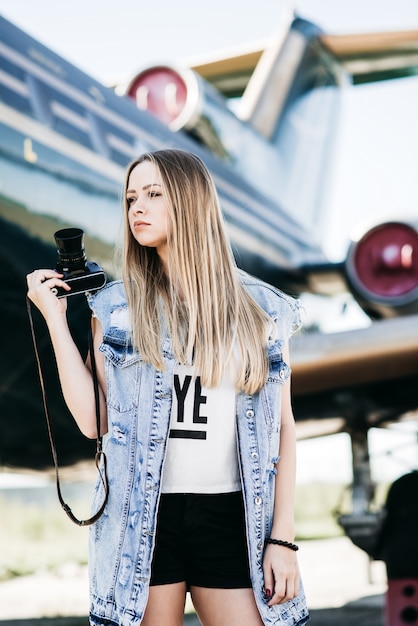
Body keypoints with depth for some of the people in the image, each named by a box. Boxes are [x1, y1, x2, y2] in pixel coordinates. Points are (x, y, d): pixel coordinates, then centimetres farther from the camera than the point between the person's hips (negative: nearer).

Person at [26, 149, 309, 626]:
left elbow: (284, 427, 4)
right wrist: (54, 317, -3)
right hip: (143, 517, 0)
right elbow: (93, 421, -4)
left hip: (232, 518, 0)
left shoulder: (260, 309, 6)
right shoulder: (116, 308, 5)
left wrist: (283, 538, -2)